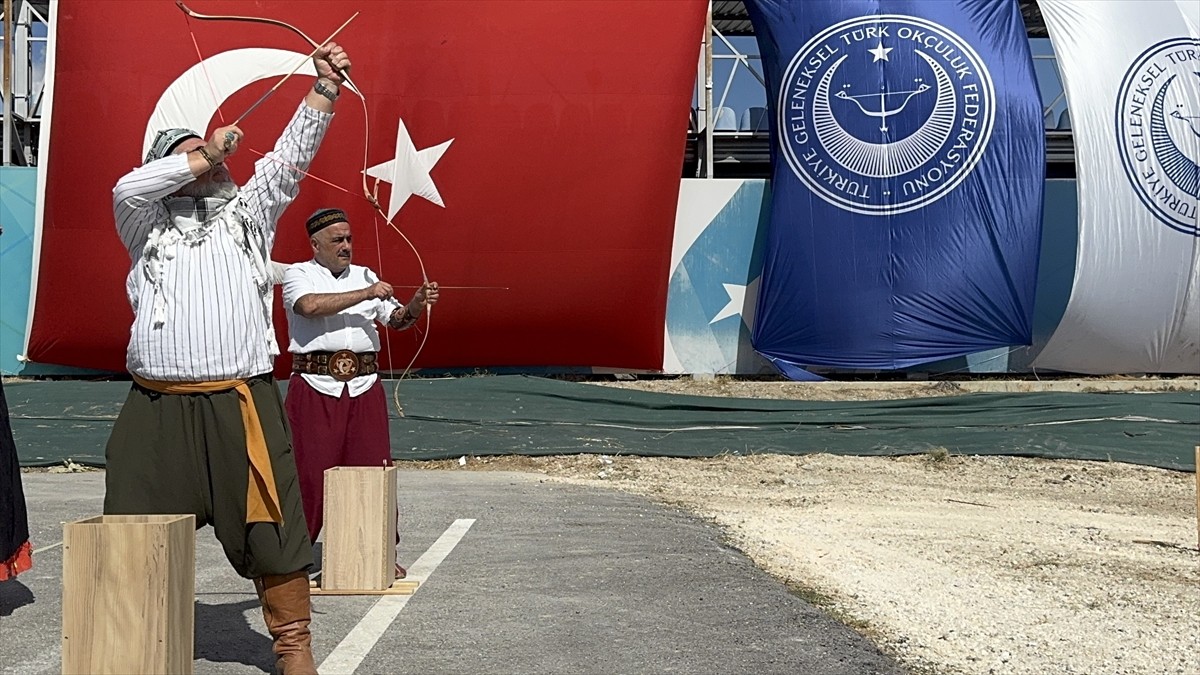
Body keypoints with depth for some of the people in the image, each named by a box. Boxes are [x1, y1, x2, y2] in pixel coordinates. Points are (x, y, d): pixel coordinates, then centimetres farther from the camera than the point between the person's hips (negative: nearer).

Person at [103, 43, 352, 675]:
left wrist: (325, 88, -5)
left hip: (241, 403, 0)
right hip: (156, 407, 1)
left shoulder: (247, 214, 14)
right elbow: (127, 188, -8)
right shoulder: (147, 223, 13)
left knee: (270, 528, 0)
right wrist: (203, 154, -1)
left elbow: (291, 156, 5)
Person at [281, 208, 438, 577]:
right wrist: (365, 294, -16)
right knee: (308, 472, -2)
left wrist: (415, 305, -11)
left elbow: (395, 320, 11)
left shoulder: (365, 275, 17)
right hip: (314, 386, -4)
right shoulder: (298, 274, 4)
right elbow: (310, 305, -17)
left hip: (364, 386, 4)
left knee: (374, 469, 4)